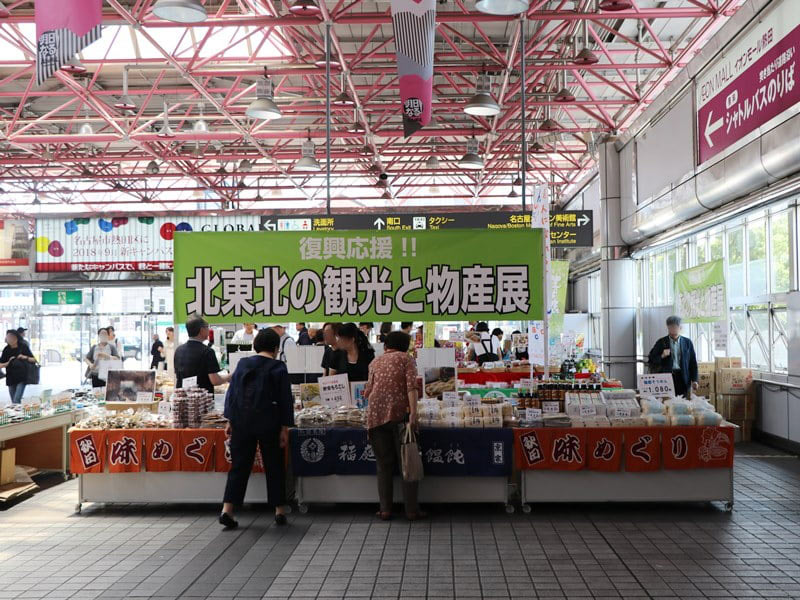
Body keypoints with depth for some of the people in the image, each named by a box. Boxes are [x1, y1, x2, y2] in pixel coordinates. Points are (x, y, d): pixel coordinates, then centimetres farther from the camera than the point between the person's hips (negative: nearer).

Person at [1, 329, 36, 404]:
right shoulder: (6, 350, 1)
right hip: (11, 378, 4)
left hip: (22, 378, -4)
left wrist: (25, 357, -17)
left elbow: (34, 360, 1)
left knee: (16, 401, -16)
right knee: (14, 402, 10)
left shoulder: (23, 347, -5)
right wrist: (8, 363, -15)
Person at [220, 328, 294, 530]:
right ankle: (279, 511, 14)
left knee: (239, 465, 8)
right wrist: (285, 428, -2)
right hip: (268, 423, -3)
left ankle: (227, 509, 1)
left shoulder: (242, 364, 6)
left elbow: (231, 393, 6)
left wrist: (230, 420, 11)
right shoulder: (278, 368, -4)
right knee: (274, 467, 8)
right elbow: (285, 400, -5)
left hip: (242, 422, 3)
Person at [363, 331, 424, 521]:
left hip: (376, 414, 3)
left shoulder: (375, 362, 17)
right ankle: (411, 509, 6)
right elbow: (411, 386, -8)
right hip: (399, 413, -3)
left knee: (383, 463, 10)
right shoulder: (406, 358, 7)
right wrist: (413, 413, -15)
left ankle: (385, 509, 10)